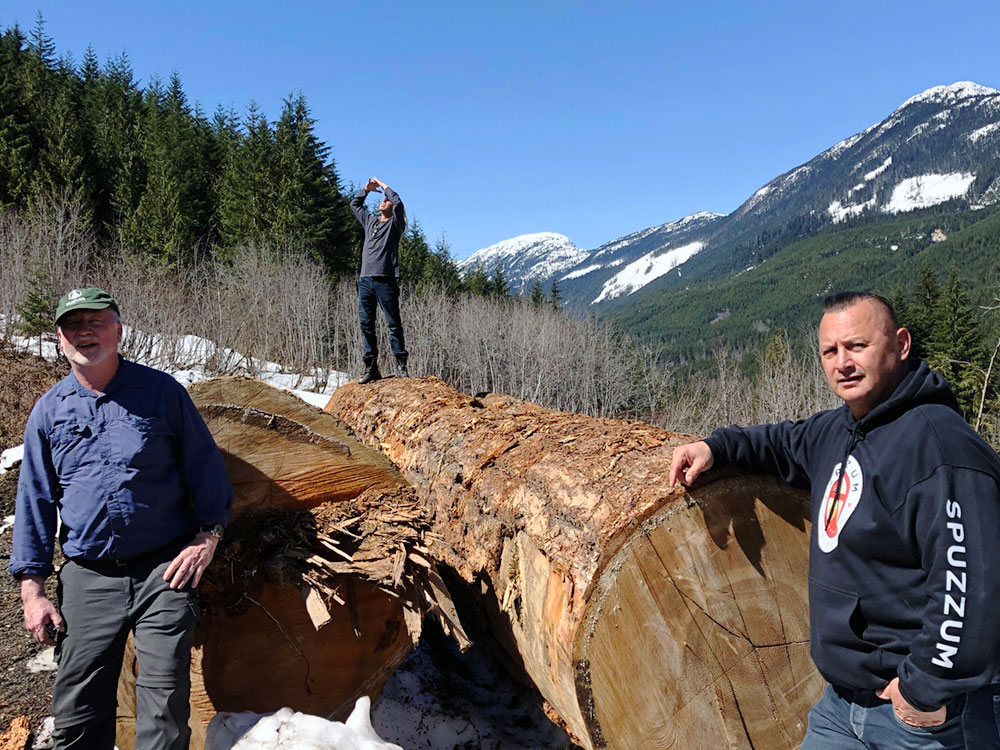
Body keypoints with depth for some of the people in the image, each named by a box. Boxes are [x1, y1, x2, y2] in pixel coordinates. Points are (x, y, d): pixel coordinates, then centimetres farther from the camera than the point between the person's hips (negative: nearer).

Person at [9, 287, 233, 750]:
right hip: (88, 578, 3)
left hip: (165, 571, -2)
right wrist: (32, 590, 7)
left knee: (165, 700, 0)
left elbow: (204, 465, 6)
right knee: (77, 709, 8)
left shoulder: (162, 391, 2)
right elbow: (34, 501, 11)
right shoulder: (48, 411, 9)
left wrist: (207, 536, -3)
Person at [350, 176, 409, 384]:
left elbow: (398, 202, -9)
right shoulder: (370, 221, 24)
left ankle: (401, 364, -2)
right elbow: (354, 204, 36)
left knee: (393, 323, -5)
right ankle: (371, 367, 5)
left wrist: (383, 185, 6)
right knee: (366, 324, 2)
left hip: (385, 280, -6)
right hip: (365, 280, 6)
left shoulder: (395, 224, 7)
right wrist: (367, 189, 24)